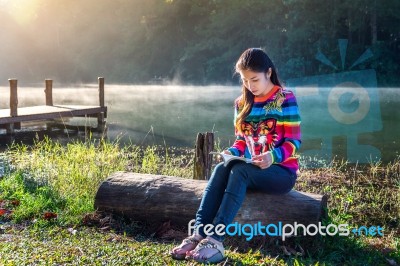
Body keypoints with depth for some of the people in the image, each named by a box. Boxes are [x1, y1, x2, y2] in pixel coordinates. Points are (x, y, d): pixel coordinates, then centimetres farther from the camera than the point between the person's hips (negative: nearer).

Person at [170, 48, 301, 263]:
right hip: (250, 170, 5)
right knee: (221, 168, -27)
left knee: (239, 170, -33)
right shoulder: (242, 103, 10)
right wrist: (232, 152, -8)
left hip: (282, 171, -5)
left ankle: (216, 240, -43)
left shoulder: (285, 99, -7)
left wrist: (272, 156, -30)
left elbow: (293, 142, -11)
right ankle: (199, 233, -38)